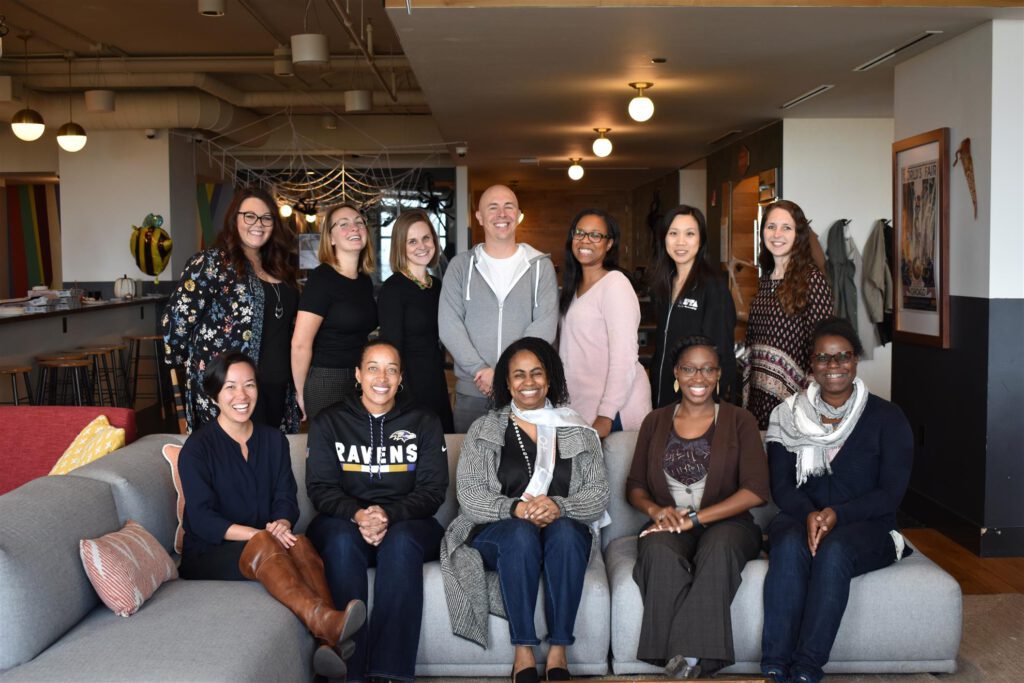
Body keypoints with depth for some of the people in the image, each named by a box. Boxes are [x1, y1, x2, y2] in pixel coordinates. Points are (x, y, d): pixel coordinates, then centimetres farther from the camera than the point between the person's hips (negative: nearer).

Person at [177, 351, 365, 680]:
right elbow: (202, 518, -11)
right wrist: (258, 534, -25)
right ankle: (326, 622, -60)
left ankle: (330, 643, -50)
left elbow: (286, 499, 5)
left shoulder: (274, 440, 11)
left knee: (299, 543, -32)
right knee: (263, 546, -37)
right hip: (209, 554, -3)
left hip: (267, 544, 4)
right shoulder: (198, 447, -3)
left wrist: (282, 524, -20)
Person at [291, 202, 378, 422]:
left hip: (360, 383, 7)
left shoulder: (365, 281, 10)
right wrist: (302, 394, -9)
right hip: (326, 384, -7)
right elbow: (300, 344, -17)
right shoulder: (322, 278, -13)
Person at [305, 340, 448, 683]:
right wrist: (357, 514, -20)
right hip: (344, 520, 1)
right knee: (342, 539, -34)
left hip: (407, 523, 0)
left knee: (401, 540, -35)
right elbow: (320, 487, 1)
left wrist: (389, 514, -19)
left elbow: (433, 490, 0)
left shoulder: (424, 423, 8)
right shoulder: (328, 422, 9)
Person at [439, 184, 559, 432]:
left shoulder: (541, 266, 5)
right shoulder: (461, 265, 6)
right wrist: (481, 370, -14)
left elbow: (545, 325, -5)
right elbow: (449, 325, -2)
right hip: (471, 392, 1)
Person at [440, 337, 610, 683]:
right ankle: (523, 653, -30)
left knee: (564, 530, -33)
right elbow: (469, 494, -3)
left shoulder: (578, 431, 10)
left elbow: (599, 495, 1)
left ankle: (558, 652, -29)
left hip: (565, 531, 1)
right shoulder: (484, 430, 8)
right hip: (497, 532, -1)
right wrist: (515, 508, -22)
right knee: (522, 533, -34)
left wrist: (559, 507, -21)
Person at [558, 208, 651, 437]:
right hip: (579, 406, 7)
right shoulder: (574, 287, 14)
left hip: (613, 410, -7)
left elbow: (624, 357, -18)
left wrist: (606, 415, -20)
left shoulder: (616, 284, -12)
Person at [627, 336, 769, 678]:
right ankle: (690, 661, -31)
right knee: (659, 551, -35)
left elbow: (756, 490, -5)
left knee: (718, 549, -38)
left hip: (725, 522, -1)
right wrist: (656, 510, -9)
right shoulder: (655, 422, 15)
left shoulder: (739, 421, 7)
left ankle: (691, 657, -33)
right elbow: (635, 486, 16)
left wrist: (695, 517, -14)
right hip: (668, 524, 2)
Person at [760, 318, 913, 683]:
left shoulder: (886, 417, 1)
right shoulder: (789, 415, 7)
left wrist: (837, 514, -19)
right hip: (799, 518, 2)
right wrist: (809, 514, -19)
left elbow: (891, 493, -4)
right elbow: (781, 485, 2)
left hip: (864, 526, -1)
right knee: (790, 544, -33)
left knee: (834, 550, -35)